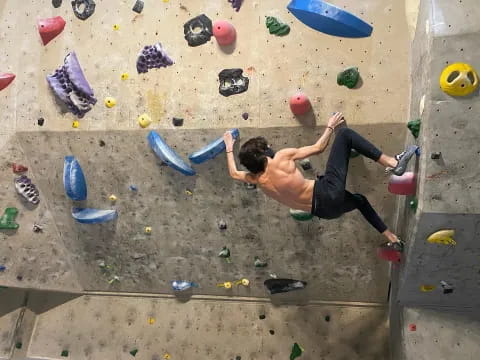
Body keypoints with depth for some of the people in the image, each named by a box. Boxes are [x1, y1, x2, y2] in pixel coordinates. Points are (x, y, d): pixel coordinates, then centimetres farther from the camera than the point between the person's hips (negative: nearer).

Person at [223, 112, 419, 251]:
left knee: (359, 200, 39)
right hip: (330, 191, -6)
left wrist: (229, 147, 41)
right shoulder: (281, 157, -7)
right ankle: (393, 162, -9)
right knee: (344, 133, 3)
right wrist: (330, 126, 18)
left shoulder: (257, 179, 8)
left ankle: (393, 239, 38)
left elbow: (234, 173, 29)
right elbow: (318, 147, 1)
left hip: (324, 210, 6)